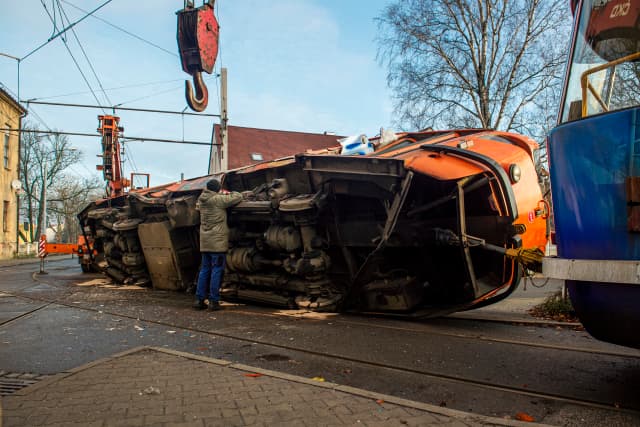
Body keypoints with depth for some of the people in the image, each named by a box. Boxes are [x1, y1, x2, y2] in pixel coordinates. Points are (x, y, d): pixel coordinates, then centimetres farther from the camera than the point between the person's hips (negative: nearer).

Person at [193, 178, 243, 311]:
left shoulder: (201, 200, 10)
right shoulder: (218, 200, -11)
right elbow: (238, 197, -9)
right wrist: (228, 193, 14)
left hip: (205, 241, 7)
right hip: (217, 241, -7)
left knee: (205, 269, 13)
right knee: (217, 270, -1)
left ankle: (199, 299, 13)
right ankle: (213, 301, -1)